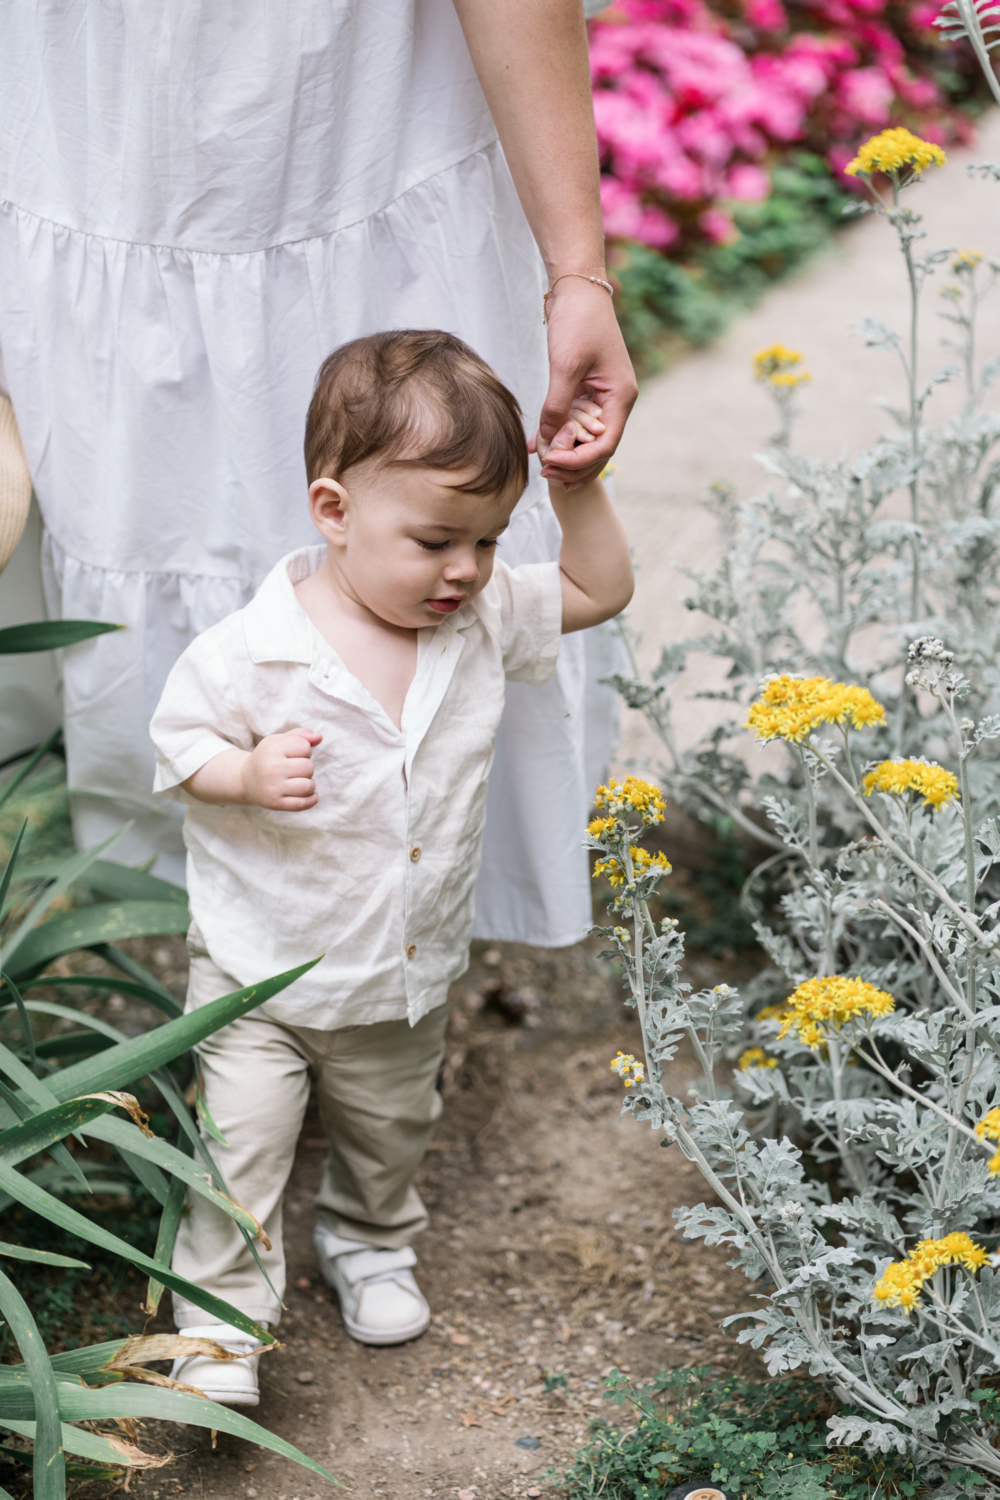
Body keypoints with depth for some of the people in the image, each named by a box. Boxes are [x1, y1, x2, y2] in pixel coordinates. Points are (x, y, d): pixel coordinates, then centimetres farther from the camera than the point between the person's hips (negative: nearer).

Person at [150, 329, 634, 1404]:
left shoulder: (485, 619, -10)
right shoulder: (254, 651, -25)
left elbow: (599, 593, 3)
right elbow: (177, 745, -12)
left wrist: (578, 489, -12)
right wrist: (248, 773, -32)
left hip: (409, 980, 5)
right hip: (261, 975, -4)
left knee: (389, 1133, 25)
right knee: (238, 1147, -5)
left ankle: (369, 1244, 53)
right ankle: (221, 1317, 16)